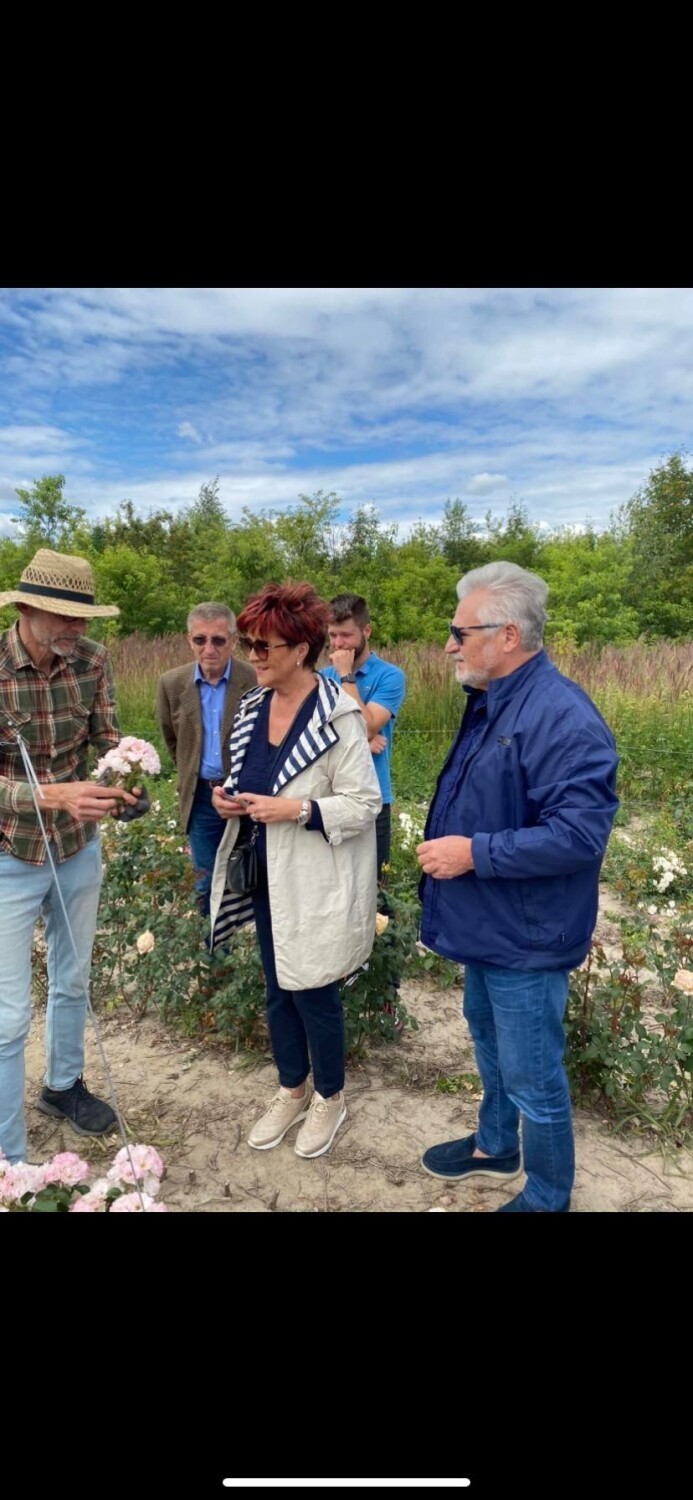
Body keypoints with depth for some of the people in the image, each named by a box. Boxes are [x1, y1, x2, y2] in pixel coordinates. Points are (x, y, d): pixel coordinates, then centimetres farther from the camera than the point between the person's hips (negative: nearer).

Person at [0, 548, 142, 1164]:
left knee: (73, 982, 23)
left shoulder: (92, 660, -8)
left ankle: (64, 1085, 48)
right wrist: (53, 796, -39)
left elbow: (108, 740, -7)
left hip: (79, 849, 5)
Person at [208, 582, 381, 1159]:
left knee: (312, 994, 9)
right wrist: (230, 795, -5)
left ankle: (330, 1098, 36)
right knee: (278, 990, 20)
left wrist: (297, 810, -26)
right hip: (266, 876, 7)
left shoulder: (337, 716, -19)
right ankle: (292, 1091, 43)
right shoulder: (253, 706, 3)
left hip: (315, 883, -7)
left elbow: (365, 802, -17)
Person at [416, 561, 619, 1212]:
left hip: (524, 938, -10)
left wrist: (474, 853, -27)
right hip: (484, 925, 10)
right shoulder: (490, 704, 5)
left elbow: (579, 834, -30)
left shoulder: (562, 717, -26)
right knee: (489, 1042, 27)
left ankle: (546, 1198, 34)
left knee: (532, 1078, 9)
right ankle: (495, 1147, 51)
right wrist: (446, 849, 12)